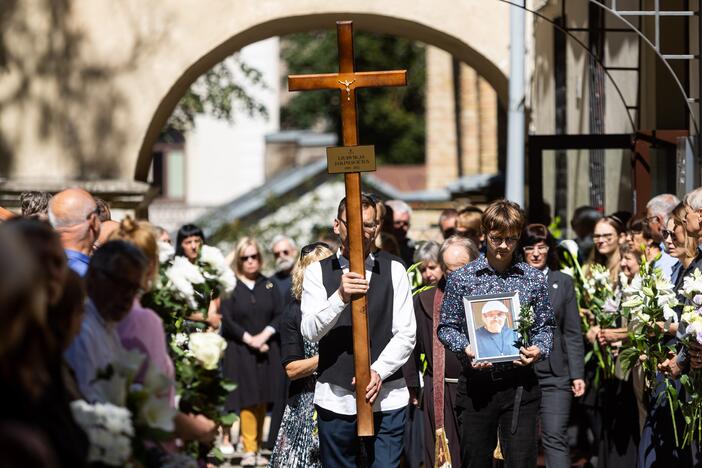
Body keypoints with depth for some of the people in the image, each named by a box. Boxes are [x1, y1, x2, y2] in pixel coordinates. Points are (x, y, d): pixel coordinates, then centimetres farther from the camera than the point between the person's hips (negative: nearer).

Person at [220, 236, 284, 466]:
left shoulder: (269, 285, 10)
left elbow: (280, 315, 4)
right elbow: (227, 320, -6)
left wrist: (264, 336, -11)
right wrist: (250, 339, -12)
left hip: (267, 350, 3)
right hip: (240, 350, -3)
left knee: (262, 400, 1)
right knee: (247, 399, -9)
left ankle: (258, 448, 5)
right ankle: (249, 449, -9)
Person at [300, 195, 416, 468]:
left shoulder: (393, 270, 6)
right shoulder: (318, 272, 4)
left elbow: (406, 334, 2)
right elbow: (310, 331, -8)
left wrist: (378, 371, -15)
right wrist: (340, 296, -25)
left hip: (386, 397, 0)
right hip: (335, 397, 0)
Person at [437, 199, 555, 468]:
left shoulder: (534, 279, 5)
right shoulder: (462, 278, 3)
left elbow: (544, 326, 9)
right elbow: (447, 327, 5)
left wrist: (539, 350, -11)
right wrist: (465, 348, -14)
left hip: (520, 383, 0)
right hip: (476, 383, 0)